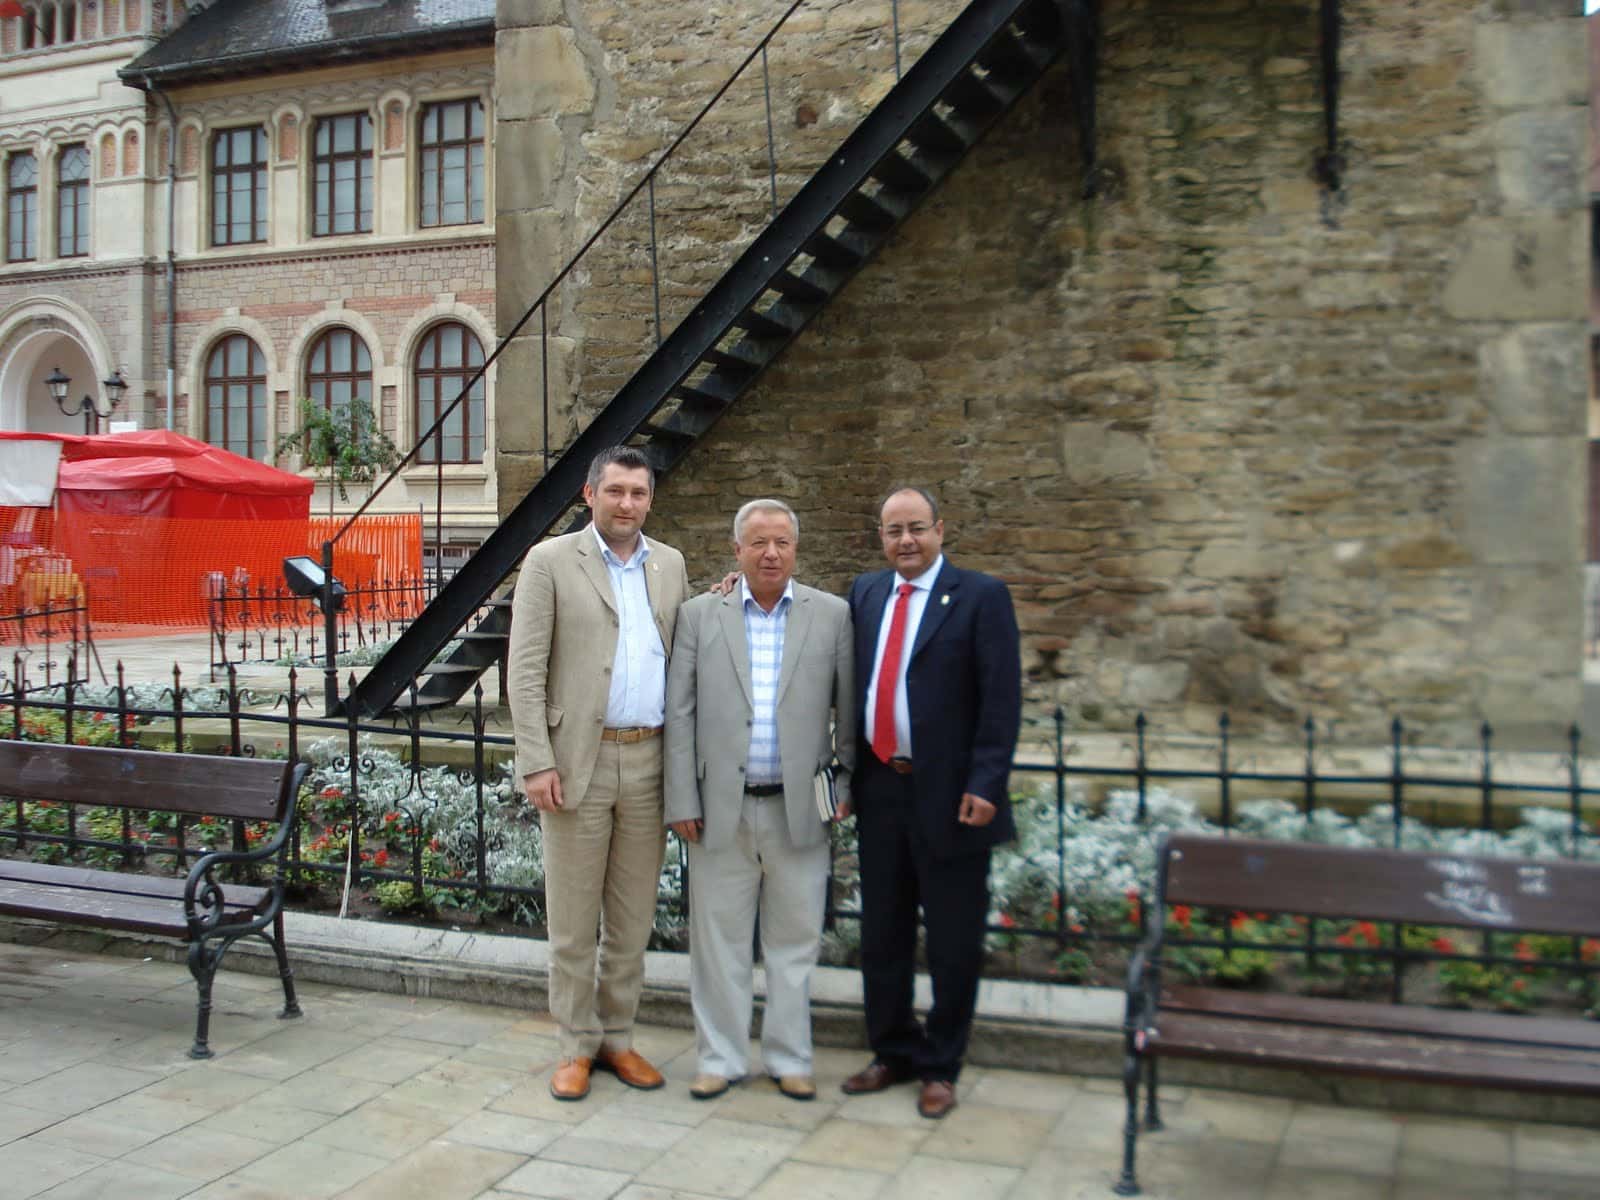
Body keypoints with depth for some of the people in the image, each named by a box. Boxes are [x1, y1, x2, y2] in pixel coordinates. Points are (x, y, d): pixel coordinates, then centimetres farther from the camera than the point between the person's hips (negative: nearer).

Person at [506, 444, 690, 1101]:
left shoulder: (670, 565, 11)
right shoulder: (550, 560, -2)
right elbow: (525, 670, -6)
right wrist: (537, 763, -12)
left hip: (648, 761, 4)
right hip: (578, 760, -3)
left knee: (632, 918, 12)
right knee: (572, 919, 5)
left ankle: (617, 1038, 26)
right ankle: (577, 1046, 20)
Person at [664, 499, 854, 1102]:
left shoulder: (832, 615, 2)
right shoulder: (700, 615, 2)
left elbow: (849, 709, 6)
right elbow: (679, 713, 1)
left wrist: (846, 784, 3)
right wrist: (682, 801, -3)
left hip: (799, 809, 0)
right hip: (721, 807, 0)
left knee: (794, 941, 9)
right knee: (718, 939, 9)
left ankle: (789, 1059, 24)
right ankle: (720, 1058, 23)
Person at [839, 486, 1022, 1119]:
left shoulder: (981, 596, -5)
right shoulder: (864, 593, 10)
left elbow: (1002, 698, -10)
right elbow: (850, 682, 12)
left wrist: (984, 785, -15)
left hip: (949, 795, -4)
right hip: (879, 789, 5)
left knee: (953, 940, 7)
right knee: (882, 933, 15)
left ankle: (941, 1067, 22)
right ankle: (894, 1052, 32)